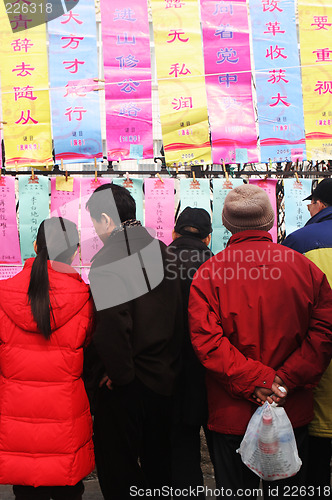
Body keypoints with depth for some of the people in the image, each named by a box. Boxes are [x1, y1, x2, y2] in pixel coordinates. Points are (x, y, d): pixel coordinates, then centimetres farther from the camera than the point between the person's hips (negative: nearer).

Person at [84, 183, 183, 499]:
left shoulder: (107, 260, -21)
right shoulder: (161, 251, 2)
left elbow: (112, 325, -30)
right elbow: (178, 314, 7)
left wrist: (119, 373, -14)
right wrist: (169, 362, 14)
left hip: (124, 388, -7)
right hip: (163, 378, 7)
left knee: (118, 473, 12)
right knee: (157, 462, 24)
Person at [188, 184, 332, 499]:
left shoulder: (208, 273, -11)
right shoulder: (304, 267, -5)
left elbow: (206, 339, -17)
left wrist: (255, 381, -15)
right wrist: (286, 380, -10)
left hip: (231, 413, -1)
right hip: (293, 411, 2)